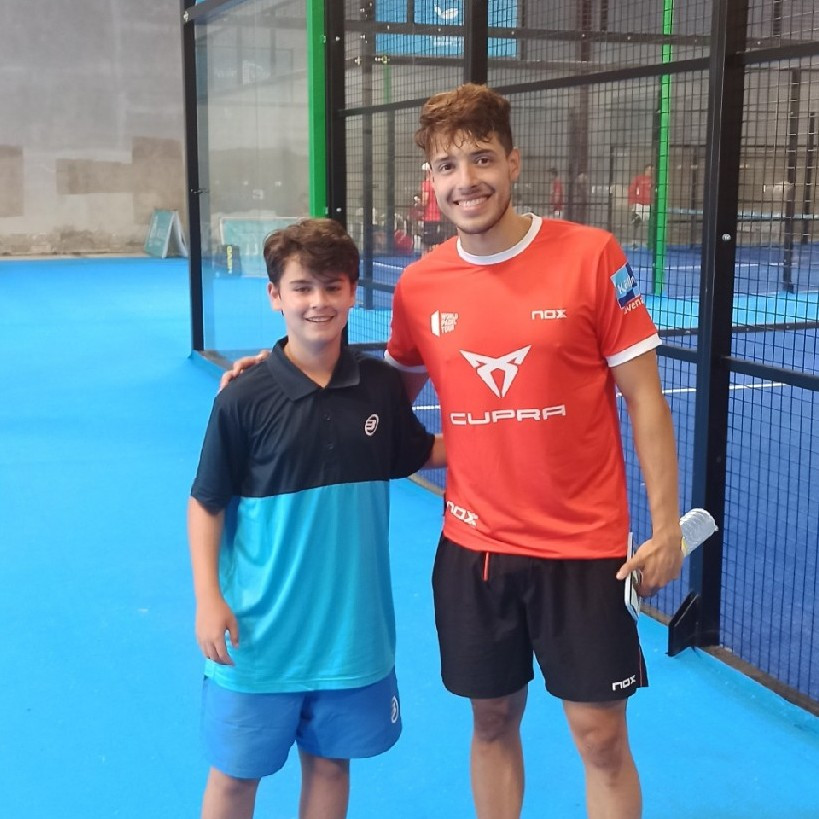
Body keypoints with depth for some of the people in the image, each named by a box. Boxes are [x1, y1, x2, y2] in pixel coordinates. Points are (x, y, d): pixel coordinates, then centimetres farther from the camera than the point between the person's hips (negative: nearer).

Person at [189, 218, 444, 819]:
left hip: (352, 626, 3)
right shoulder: (244, 399, -13)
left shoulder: (382, 387, -3)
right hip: (259, 632, -2)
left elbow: (425, 452, 15)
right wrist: (208, 600, -11)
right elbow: (206, 504, -6)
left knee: (330, 763, 17)